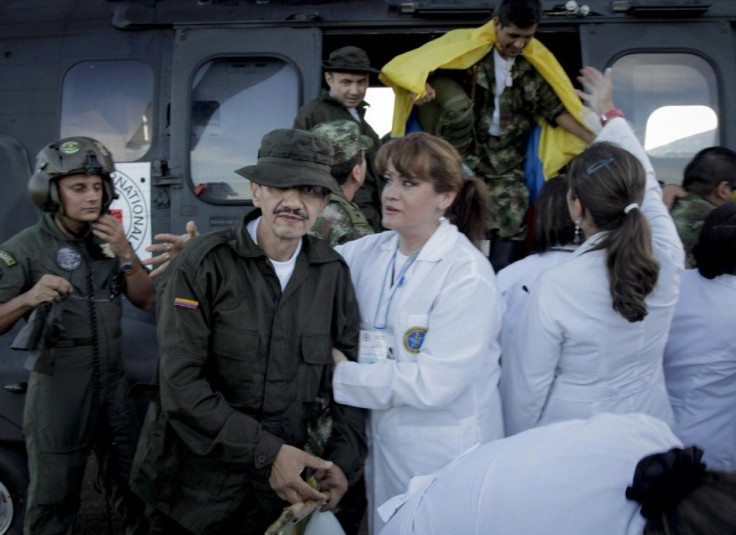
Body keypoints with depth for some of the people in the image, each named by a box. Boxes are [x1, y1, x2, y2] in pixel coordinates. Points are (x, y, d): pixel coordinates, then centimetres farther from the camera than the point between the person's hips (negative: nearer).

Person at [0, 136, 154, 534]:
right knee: (53, 500, 6)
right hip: (57, 389, -4)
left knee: (132, 485, 14)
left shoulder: (110, 239, 4)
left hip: (112, 383, 4)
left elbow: (146, 301, 2)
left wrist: (125, 254, -12)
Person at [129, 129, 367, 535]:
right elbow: (180, 385, -19)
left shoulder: (333, 272, -2)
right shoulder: (204, 263, -15)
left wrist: (343, 459, -9)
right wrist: (265, 452, -22)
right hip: (196, 484, -3)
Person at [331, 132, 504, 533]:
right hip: (380, 441, 6)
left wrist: (342, 374, -17)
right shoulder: (370, 252, -1)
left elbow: (433, 383, -25)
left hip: (443, 456, -6)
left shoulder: (467, 277, -20)